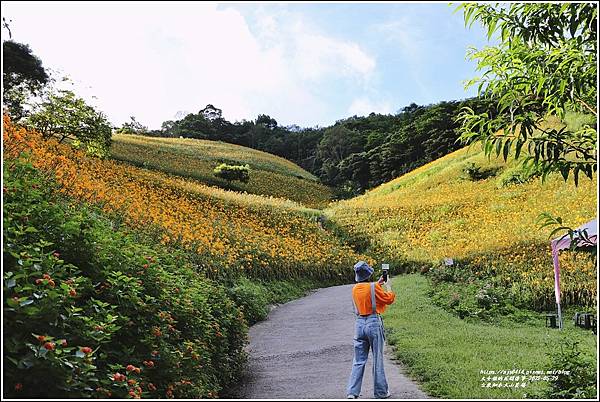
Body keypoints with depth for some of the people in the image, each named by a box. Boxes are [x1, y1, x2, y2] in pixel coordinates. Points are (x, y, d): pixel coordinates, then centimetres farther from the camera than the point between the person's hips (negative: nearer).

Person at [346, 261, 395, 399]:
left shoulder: (355, 289, 4)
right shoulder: (374, 287, -13)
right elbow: (389, 299, -2)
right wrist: (387, 285, 10)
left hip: (359, 324, 5)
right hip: (374, 323, -4)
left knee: (358, 361, 10)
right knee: (377, 359, 9)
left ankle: (352, 392, 5)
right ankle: (381, 392, 20)